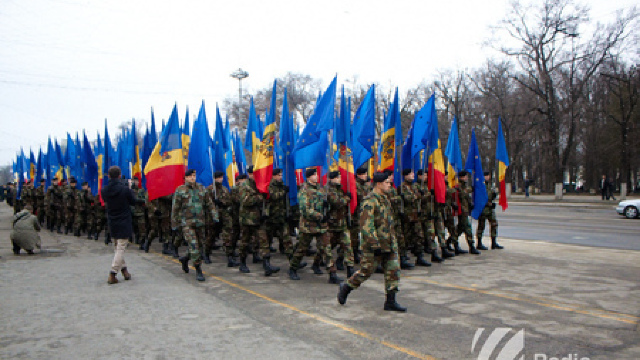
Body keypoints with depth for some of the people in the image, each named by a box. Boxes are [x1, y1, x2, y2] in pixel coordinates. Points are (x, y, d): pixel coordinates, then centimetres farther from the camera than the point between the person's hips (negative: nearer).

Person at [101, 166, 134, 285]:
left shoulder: (105, 190, -3)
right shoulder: (125, 189, -16)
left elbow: (105, 202, 11)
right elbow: (133, 202, -2)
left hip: (111, 223, 5)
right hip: (124, 223, -5)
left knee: (117, 247, 18)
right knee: (121, 248, -1)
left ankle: (124, 270, 24)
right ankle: (112, 274, -6)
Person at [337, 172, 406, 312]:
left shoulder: (384, 199, 13)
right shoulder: (370, 201, -17)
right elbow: (366, 226, -23)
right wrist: (375, 245, -25)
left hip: (389, 244, 8)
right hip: (373, 244, -8)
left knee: (393, 270, 4)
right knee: (366, 271, 2)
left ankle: (390, 302, 11)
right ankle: (346, 288, 25)